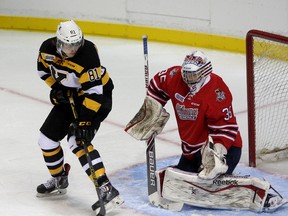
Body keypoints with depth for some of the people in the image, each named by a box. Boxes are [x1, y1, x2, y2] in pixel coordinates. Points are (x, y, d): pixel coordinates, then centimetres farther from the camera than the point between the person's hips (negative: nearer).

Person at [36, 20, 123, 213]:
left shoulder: (87, 54, -32)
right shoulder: (48, 48, -13)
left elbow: (94, 91, -33)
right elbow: (44, 68, 9)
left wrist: (85, 120, -35)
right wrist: (56, 87, -5)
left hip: (98, 95, -7)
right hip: (69, 96, 7)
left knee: (78, 140, -24)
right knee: (47, 137, 7)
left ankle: (106, 189, -29)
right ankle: (59, 180, 30)